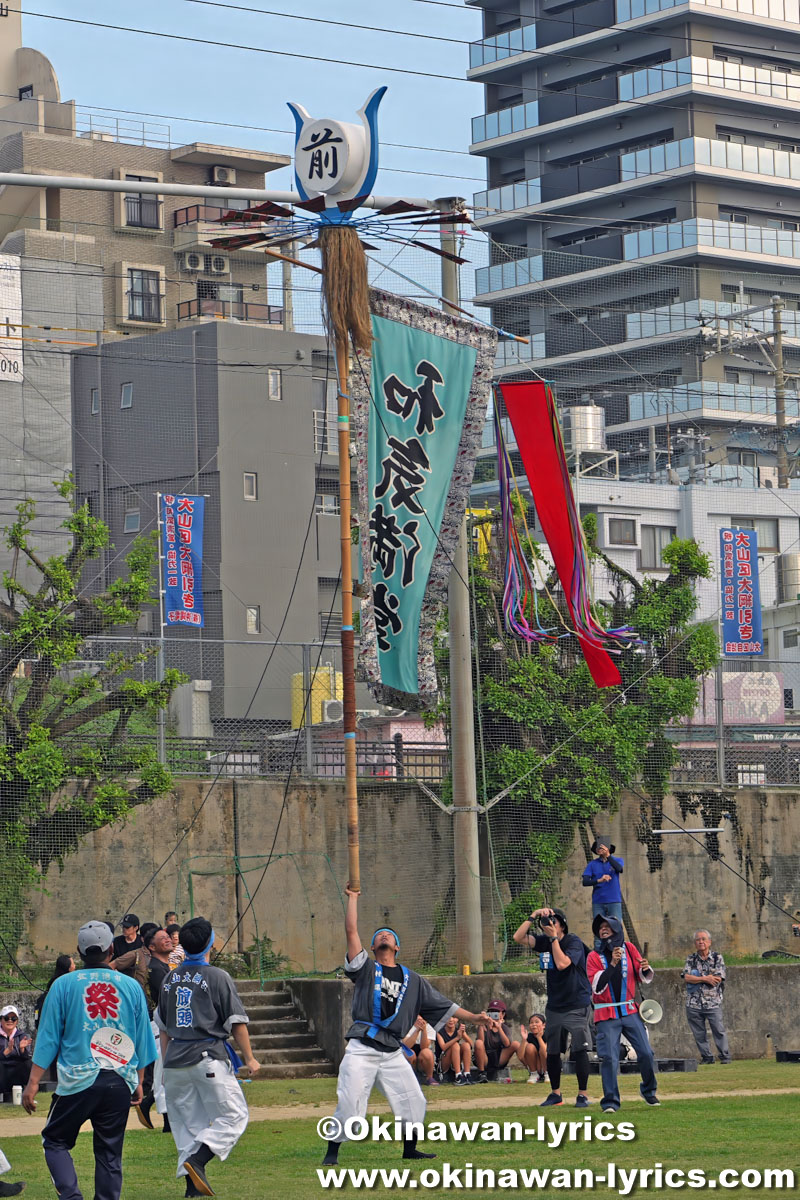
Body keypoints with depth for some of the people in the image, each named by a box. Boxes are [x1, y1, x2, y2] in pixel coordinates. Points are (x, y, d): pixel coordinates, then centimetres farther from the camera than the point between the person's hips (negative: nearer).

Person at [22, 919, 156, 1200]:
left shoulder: (64, 985, -2)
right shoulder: (131, 987, 4)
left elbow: (48, 1037, -2)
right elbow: (142, 1040, 10)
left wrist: (33, 1082, 2)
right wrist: (138, 1082, 21)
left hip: (78, 1082, -2)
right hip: (120, 1082, 2)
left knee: (55, 1141, 10)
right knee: (109, 1152, 10)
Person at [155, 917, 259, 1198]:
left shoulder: (170, 979, 11)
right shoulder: (217, 977, -6)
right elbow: (236, 1022, -6)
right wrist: (249, 1059, 3)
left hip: (175, 1059, 6)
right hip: (208, 1057, -6)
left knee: (187, 1121, 12)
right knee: (234, 1114, -1)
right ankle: (196, 1160, -20)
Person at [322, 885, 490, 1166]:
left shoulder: (411, 980, 17)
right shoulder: (366, 969, 9)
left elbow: (442, 1005, 18)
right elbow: (351, 932, 0)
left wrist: (471, 1017, 10)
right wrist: (353, 897, 4)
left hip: (393, 1053, 4)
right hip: (362, 1049, -3)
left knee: (413, 1102, 1)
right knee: (349, 1104, -11)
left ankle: (410, 1150, 19)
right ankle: (332, 1152, 2)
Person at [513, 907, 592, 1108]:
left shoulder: (574, 942, -12)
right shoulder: (545, 941, 5)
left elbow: (562, 963, -26)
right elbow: (518, 937, -6)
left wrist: (554, 937, -21)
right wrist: (533, 916, -11)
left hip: (576, 1006, -6)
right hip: (554, 1006, 6)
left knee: (579, 1050, -11)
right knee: (552, 1051, 9)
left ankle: (583, 1095, -5)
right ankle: (555, 1093, 21)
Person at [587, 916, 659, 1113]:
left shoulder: (629, 948, 7)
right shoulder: (594, 956, -1)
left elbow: (644, 978, 9)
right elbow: (597, 986, -14)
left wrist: (646, 969, -14)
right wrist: (612, 963, -23)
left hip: (630, 1011, 2)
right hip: (606, 1015, -2)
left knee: (646, 1053, -1)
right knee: (609, 1058, -10)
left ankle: (648, 1091, 22)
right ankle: (610, 1102, -2)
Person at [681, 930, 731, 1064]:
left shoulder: (717, 957, 4)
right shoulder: (691, 959, 9)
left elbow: (718, 978, -8)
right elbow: (686, 977, -6)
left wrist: (697, 979, -7)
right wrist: (705, 979, -13)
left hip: (713, 1003, -2)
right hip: (694, 1003, 2)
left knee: (719, 1031, -6)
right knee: (699, 1033, 4)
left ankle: (725, 1056, 3)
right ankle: (706, 1057, 14)